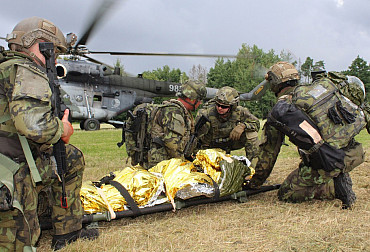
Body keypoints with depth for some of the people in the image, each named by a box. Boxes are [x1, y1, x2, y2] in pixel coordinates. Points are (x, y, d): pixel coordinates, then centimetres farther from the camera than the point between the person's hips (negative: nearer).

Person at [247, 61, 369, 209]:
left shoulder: (277, 114, 0)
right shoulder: (319, 86, 11)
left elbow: (268, 152, 9)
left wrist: (255, 183, 23)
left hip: (327, 164, -6)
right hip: (355, 154, 6)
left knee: (285, 194, 10)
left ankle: (335, 188, -7)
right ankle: (341, 178, 18)